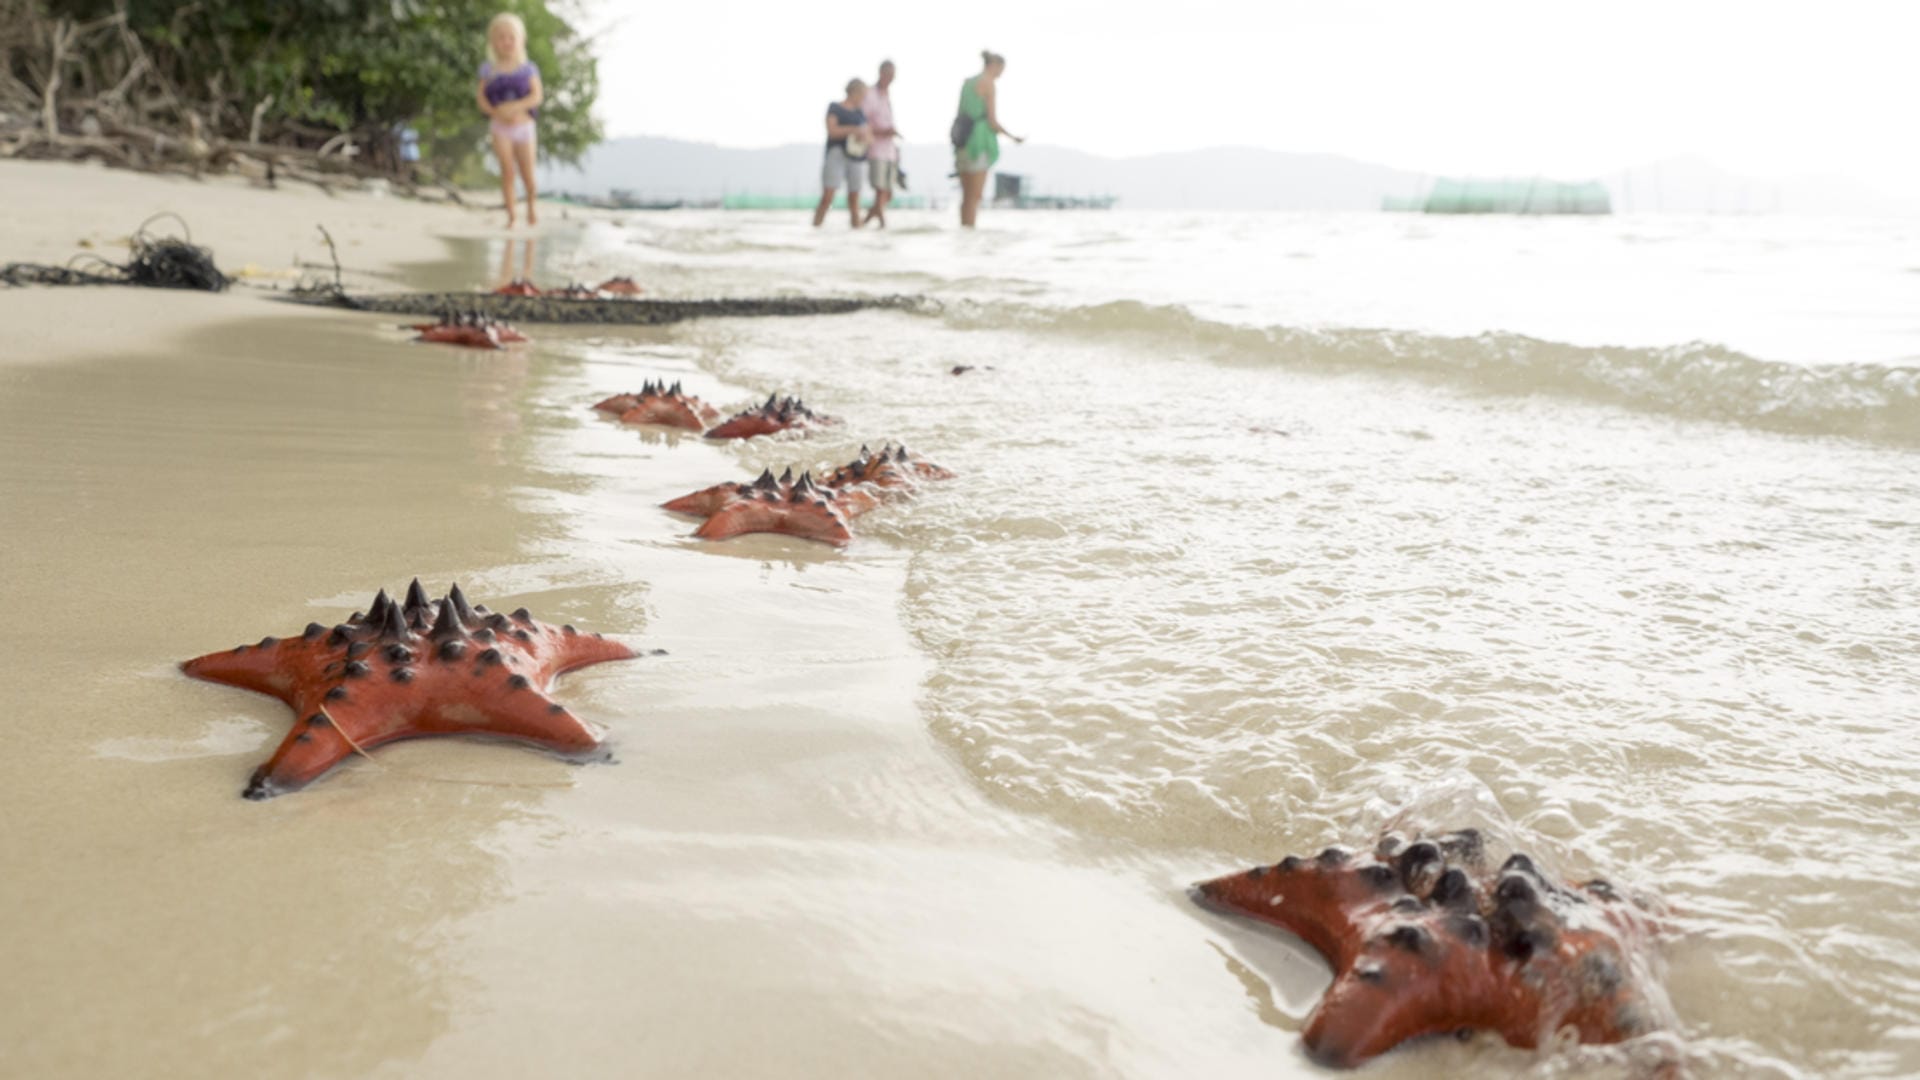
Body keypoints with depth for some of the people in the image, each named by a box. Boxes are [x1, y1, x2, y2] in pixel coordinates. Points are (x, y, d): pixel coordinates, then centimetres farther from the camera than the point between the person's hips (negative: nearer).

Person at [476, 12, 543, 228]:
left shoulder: (528, 69, 0)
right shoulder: (489, 70, 2)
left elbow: (537, 95, -10)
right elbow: (480, 97, -1)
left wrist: (515, 107, -24)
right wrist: (496, 112, -20)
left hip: (524, 125, 0)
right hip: (500, 128, 0)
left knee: (527, 174, 5)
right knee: (507, 170, -11)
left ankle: (531, 208, 29)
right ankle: (510, 213, -4)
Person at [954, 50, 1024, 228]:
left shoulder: (967, 83, 17)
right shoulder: (989, 84, -8)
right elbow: (992, 121, -12)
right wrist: (1013, 137, 3)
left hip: (964, 141, 8)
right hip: (979, 143, -8)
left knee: (967, 196, 10)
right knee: (976, 196, -6)